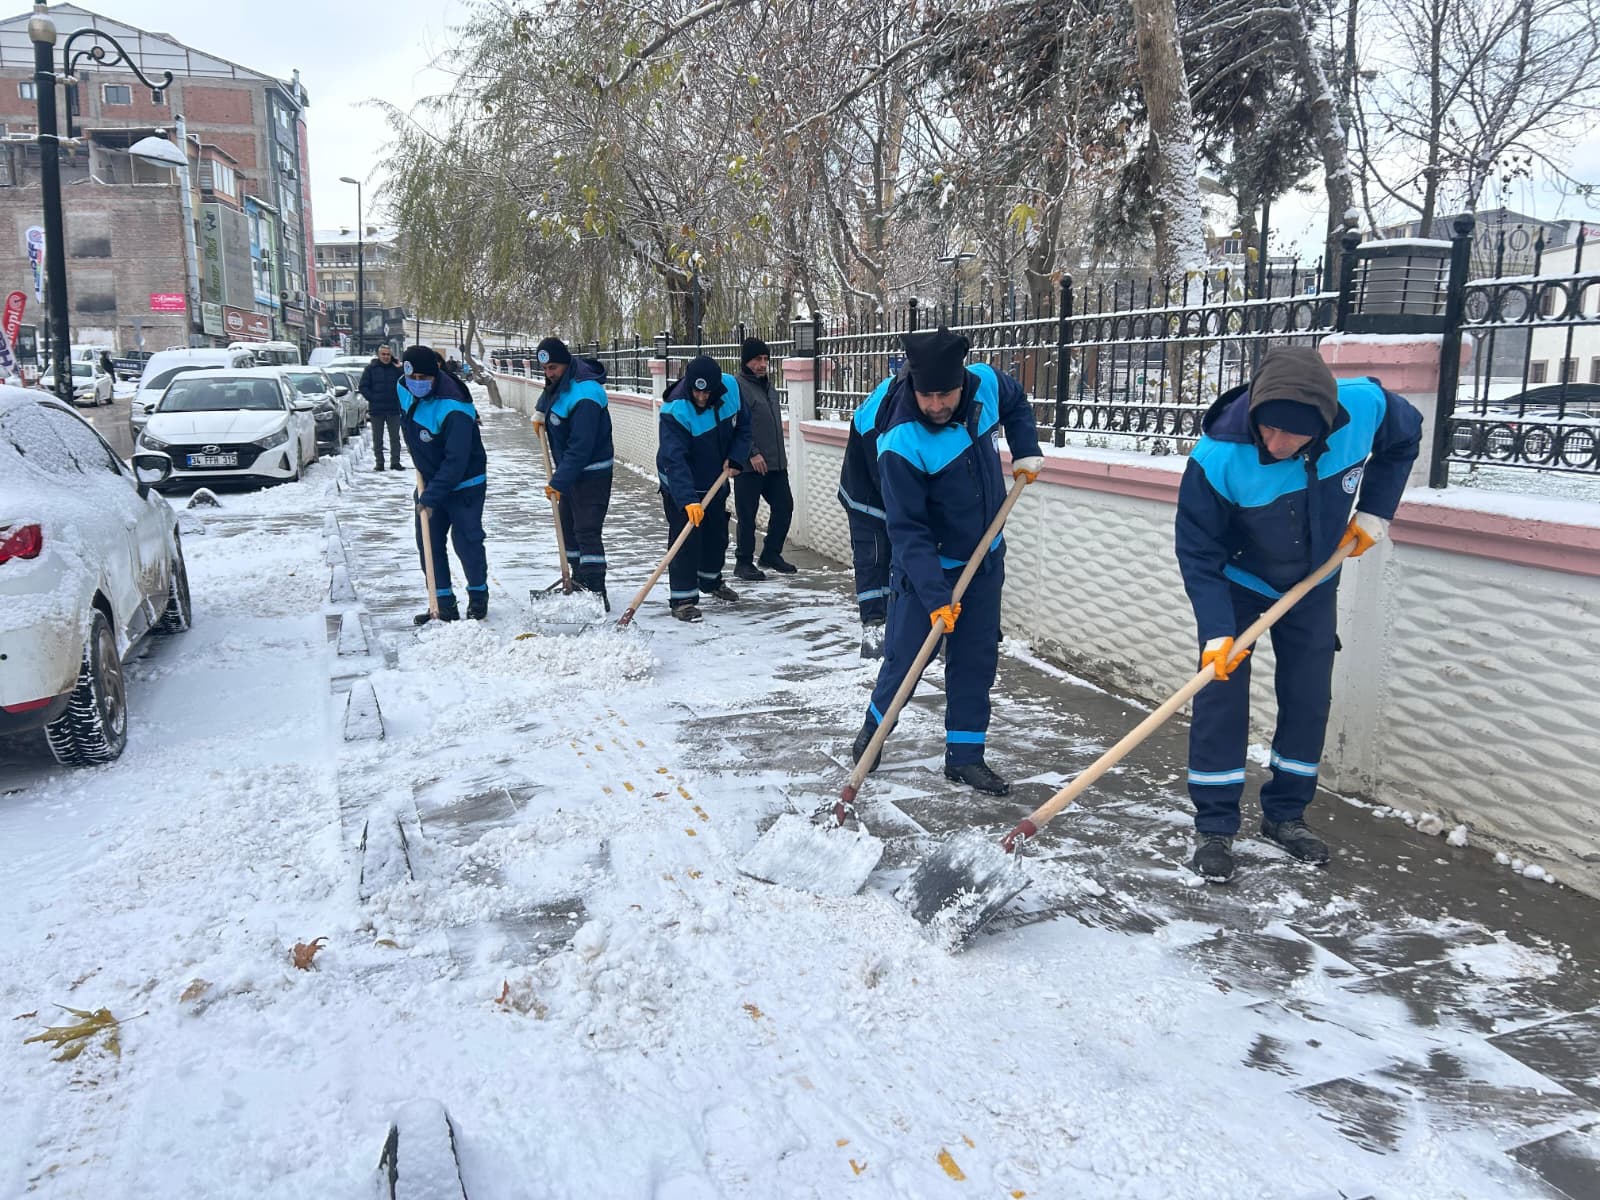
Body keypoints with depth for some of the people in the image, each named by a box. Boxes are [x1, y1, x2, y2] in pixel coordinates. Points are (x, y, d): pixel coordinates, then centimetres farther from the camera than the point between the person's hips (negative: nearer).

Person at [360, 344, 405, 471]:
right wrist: (372, 398, -7)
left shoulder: (396, 368, 4)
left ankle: (395, 462, 9)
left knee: (395, 437, 4)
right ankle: (379, 463, 11)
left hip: (394, 409, 1)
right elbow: (362, 387, 1)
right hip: (376, 409, 0)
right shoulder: (370, 368, 1)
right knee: (377, 438, 5)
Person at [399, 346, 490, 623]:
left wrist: (431, 496, -29)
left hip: (464, 484, -7)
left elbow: (456, 460, -30)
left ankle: (478, 596, 21)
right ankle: (444, 605, 13)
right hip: (429, 480, 7)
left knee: (466, 542, -2)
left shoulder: (453, 408, -30)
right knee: (428, 543, 5)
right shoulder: (404, 388, -5)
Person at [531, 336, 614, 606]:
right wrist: (541, 412, 14)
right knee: (567, 526, 18)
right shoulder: (560, 381, 3)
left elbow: (580, 447, -32)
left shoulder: (584, 396, -28)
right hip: (569, 471, 11)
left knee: (587, 530, -14)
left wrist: (559, 482, -32)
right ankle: (579, 580, 31)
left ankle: (596, 592, -15)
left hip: (591, 473, -10)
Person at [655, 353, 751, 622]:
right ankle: (683, 598, -2)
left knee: (717, 533, 19)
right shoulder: (676, 410, -32)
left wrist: (735, 458, -12)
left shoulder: (731, 388, -15)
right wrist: (687, 500, -46)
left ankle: (711, 580, 41)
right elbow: (674, 460, -37)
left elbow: (743, 425, 2)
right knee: (685, 538, -11)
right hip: (681, 485, -6)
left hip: (716, 479, 6)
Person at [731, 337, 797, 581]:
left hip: (776, 462, 8)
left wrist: (781, 452, 23)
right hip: (750, 465, -8)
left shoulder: (768, 385, 17)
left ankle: (771, 553, 24)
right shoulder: (737, 385, -9)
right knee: (747, 514, -1)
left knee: (784, 506, 10)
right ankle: (743, 561, 10)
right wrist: (752, 453, -20)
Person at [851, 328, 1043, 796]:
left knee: (977, 657, 8)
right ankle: (874, 728, 28)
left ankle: (965, 755, 19)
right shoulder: (901, 443, -30)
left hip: (984, 557, 5)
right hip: (926, 564, -5)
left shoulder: (986, 383, -14)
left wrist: (1026, 453, 4)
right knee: (905, 656, 1)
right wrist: (935, 596, -30)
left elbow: (1016, 402, 13)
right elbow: (908, 530, -28)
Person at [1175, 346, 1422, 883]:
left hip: (1314, 583, 4)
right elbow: (1198, 553, -25)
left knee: (1309, 697, 6)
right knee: (1220, 695, -7)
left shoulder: (1366, 405, -27)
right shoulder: (1217, 457, -36)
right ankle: (1214, 828, 4)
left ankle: (1285, 815, 23)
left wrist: (1374, 511, -7)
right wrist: (1216, 630, -30)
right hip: (1236, 583, -3)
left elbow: (1404, 439, -1)